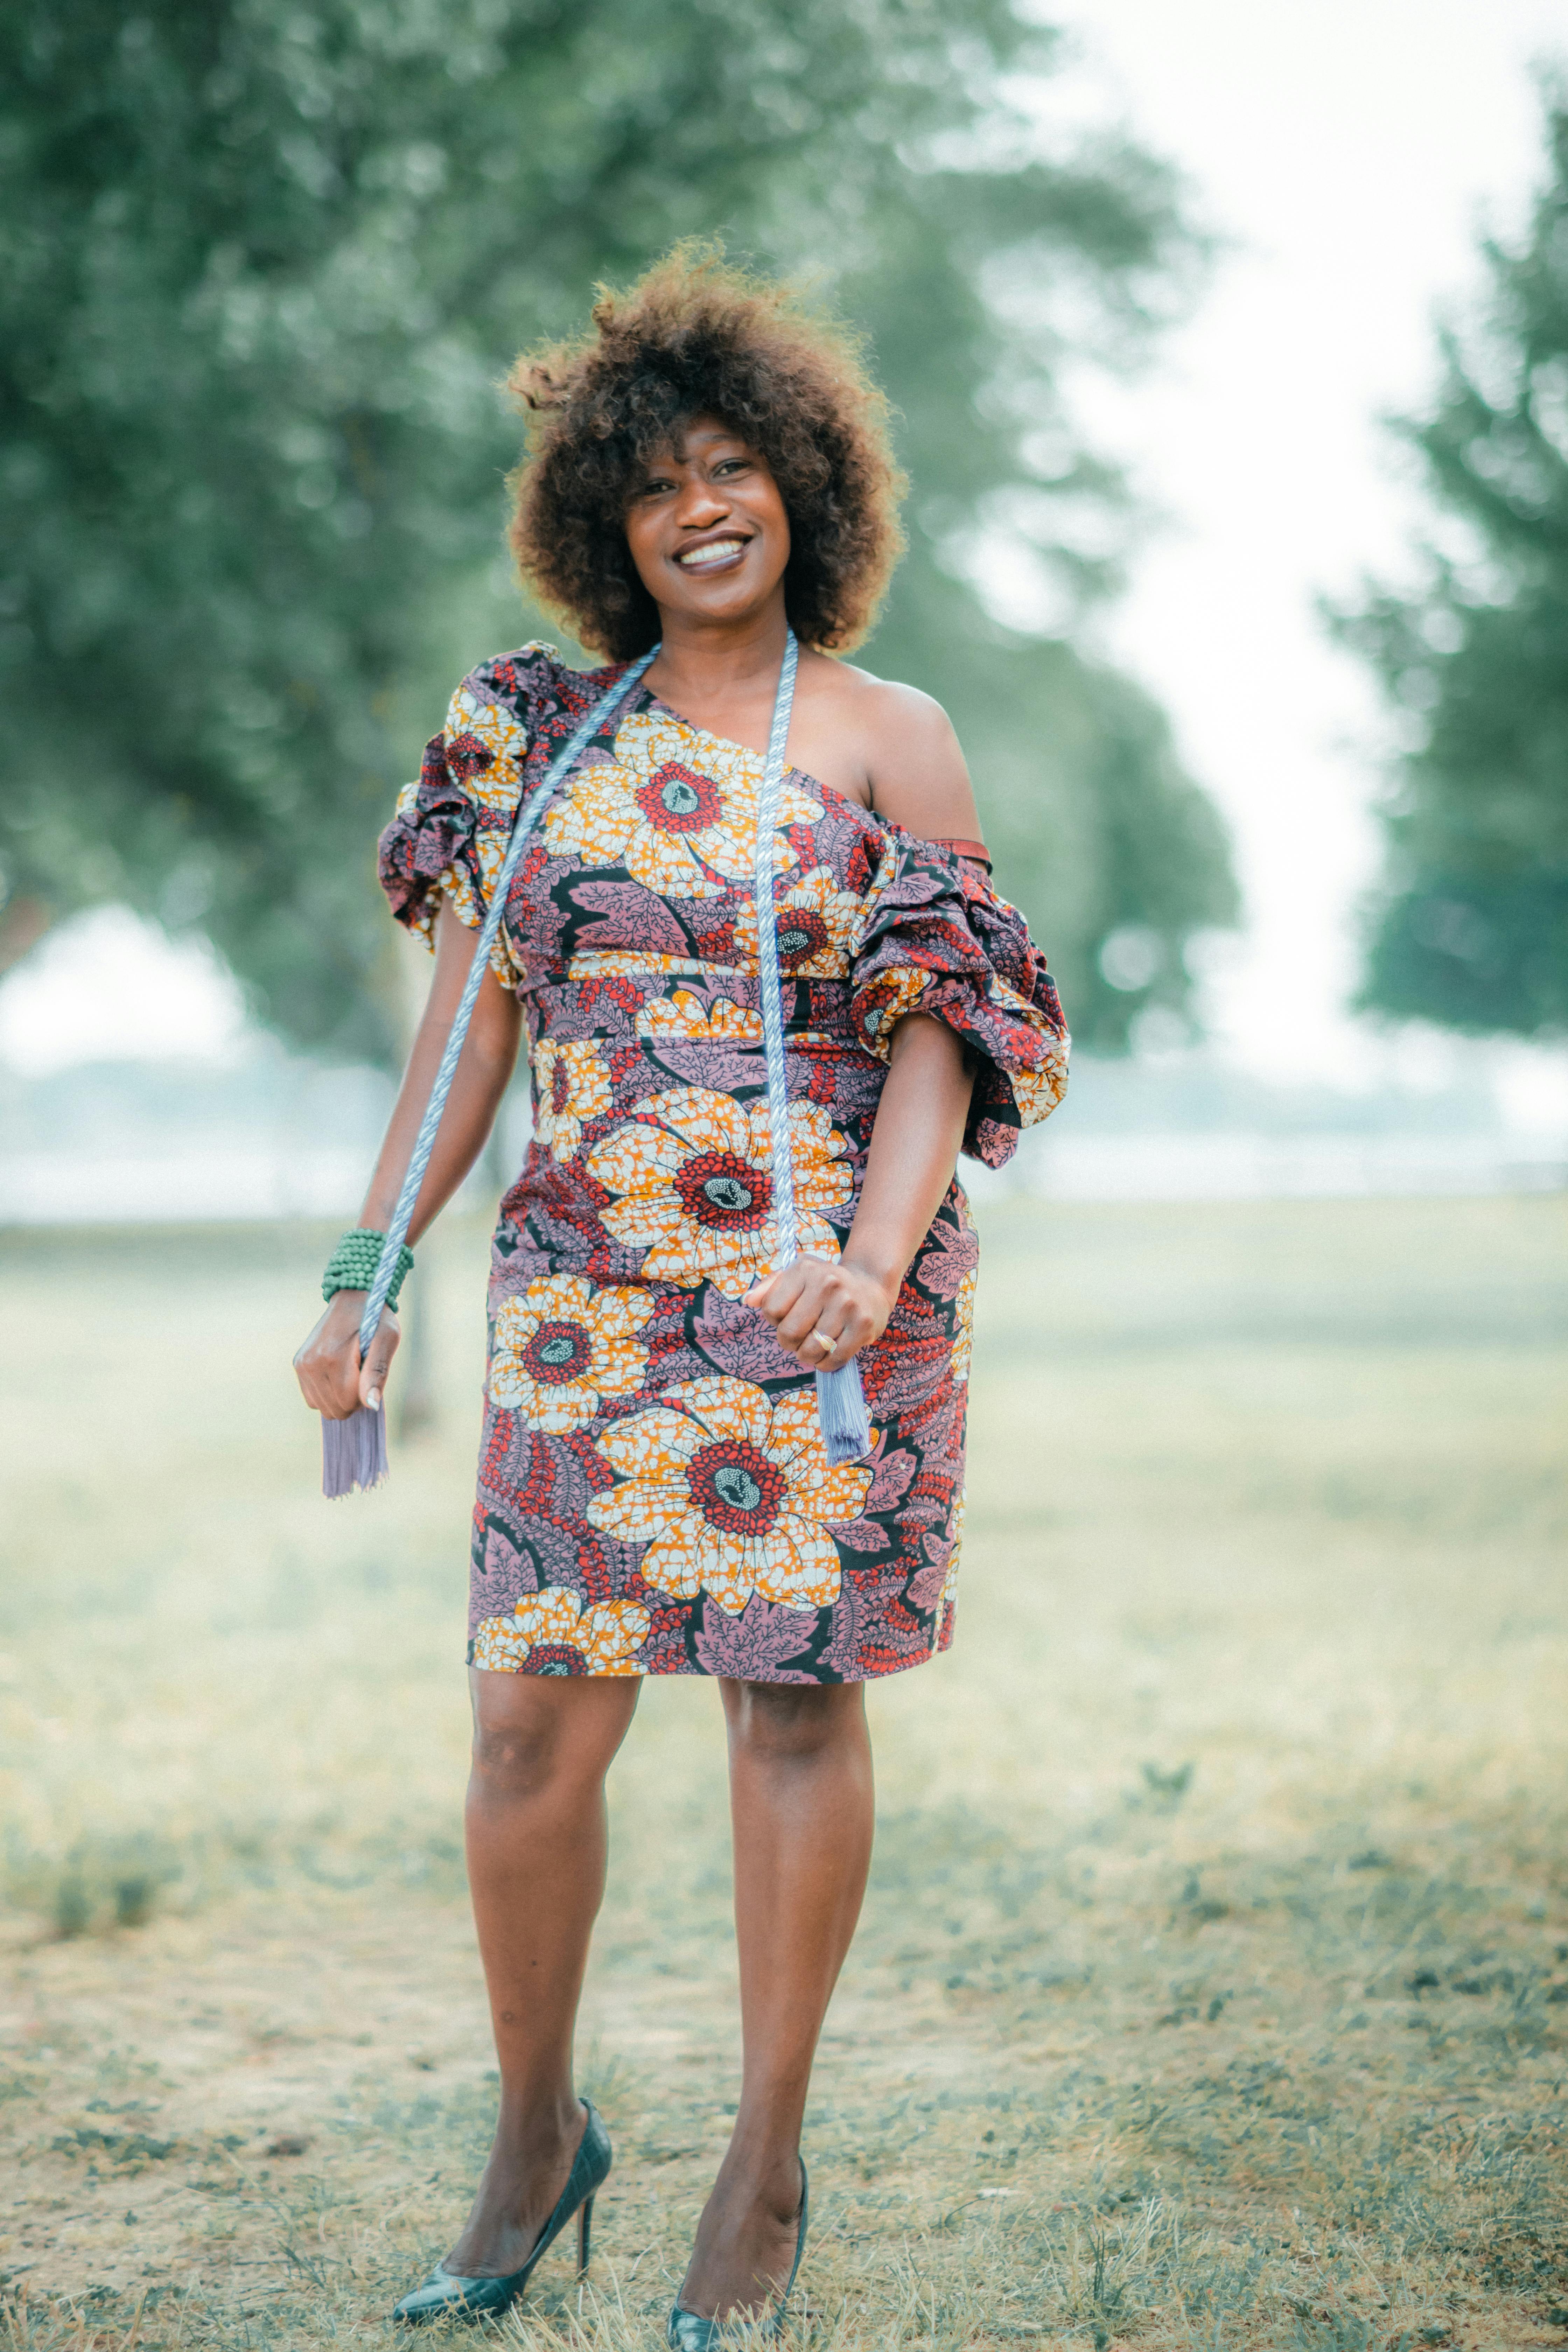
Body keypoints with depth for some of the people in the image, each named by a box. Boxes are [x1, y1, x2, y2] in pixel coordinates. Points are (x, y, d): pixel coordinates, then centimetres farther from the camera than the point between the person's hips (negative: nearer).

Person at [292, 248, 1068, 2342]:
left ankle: (768, 2168, 16)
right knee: (534, 1715, -1)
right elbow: (471, 1021, 10)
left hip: (821, 1300, -2)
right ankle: (535, 2134, 20)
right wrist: (371, 1274, 5)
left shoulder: (890, 740, 2)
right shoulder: (544, 731, 10)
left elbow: (940, 1036, -4)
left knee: (795, 1697, 2)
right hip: (588, 1293, 2)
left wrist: (874, 1260, -20)